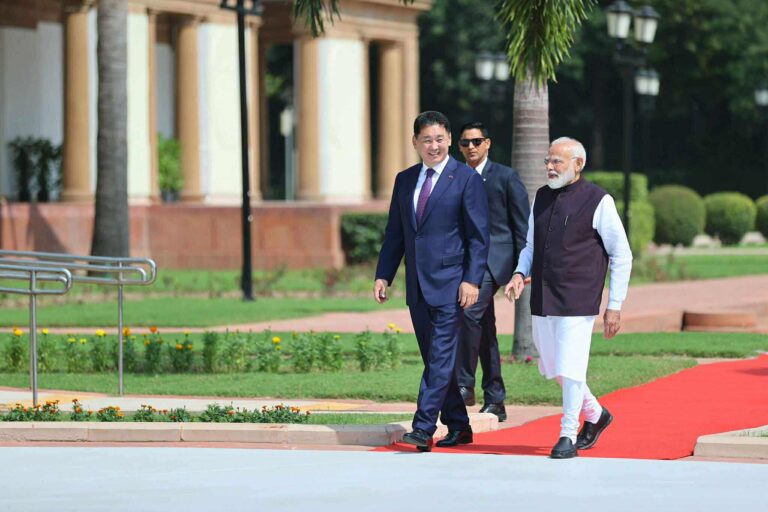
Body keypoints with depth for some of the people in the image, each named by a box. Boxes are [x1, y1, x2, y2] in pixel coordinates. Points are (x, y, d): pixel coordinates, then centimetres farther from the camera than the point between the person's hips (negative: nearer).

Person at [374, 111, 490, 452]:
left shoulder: (467, 179, -4)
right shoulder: (404, 180, 13)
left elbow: (478, 236, -6)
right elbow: (395, 234, 16)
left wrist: (472, 280, -14)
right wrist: (383, 275, 7)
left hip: (450, 283, -6)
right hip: (417, 286, 6)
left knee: (441, 359, -11)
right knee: (434, 360, 10)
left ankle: (423, 429, -15)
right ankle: (458, 427, 19)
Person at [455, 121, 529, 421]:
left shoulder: (506, 177, -1)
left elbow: (522, 225, -2)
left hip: (494, 258, -6)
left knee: (471, 311, -26)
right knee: (484, 330, 7)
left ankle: (464, 384, -24)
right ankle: (495, 401, 10)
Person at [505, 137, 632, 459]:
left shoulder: (598, 201, -6)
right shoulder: (542, 197, 12)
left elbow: (621, 256, -3)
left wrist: (614, 306, -7)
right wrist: (520, 274, 0)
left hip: (577, 301, -7)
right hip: (542, 300, 7)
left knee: (571, 368, -9)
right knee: (553, 368, 14)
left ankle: (568, 437, 3)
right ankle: (595, 415, 35)